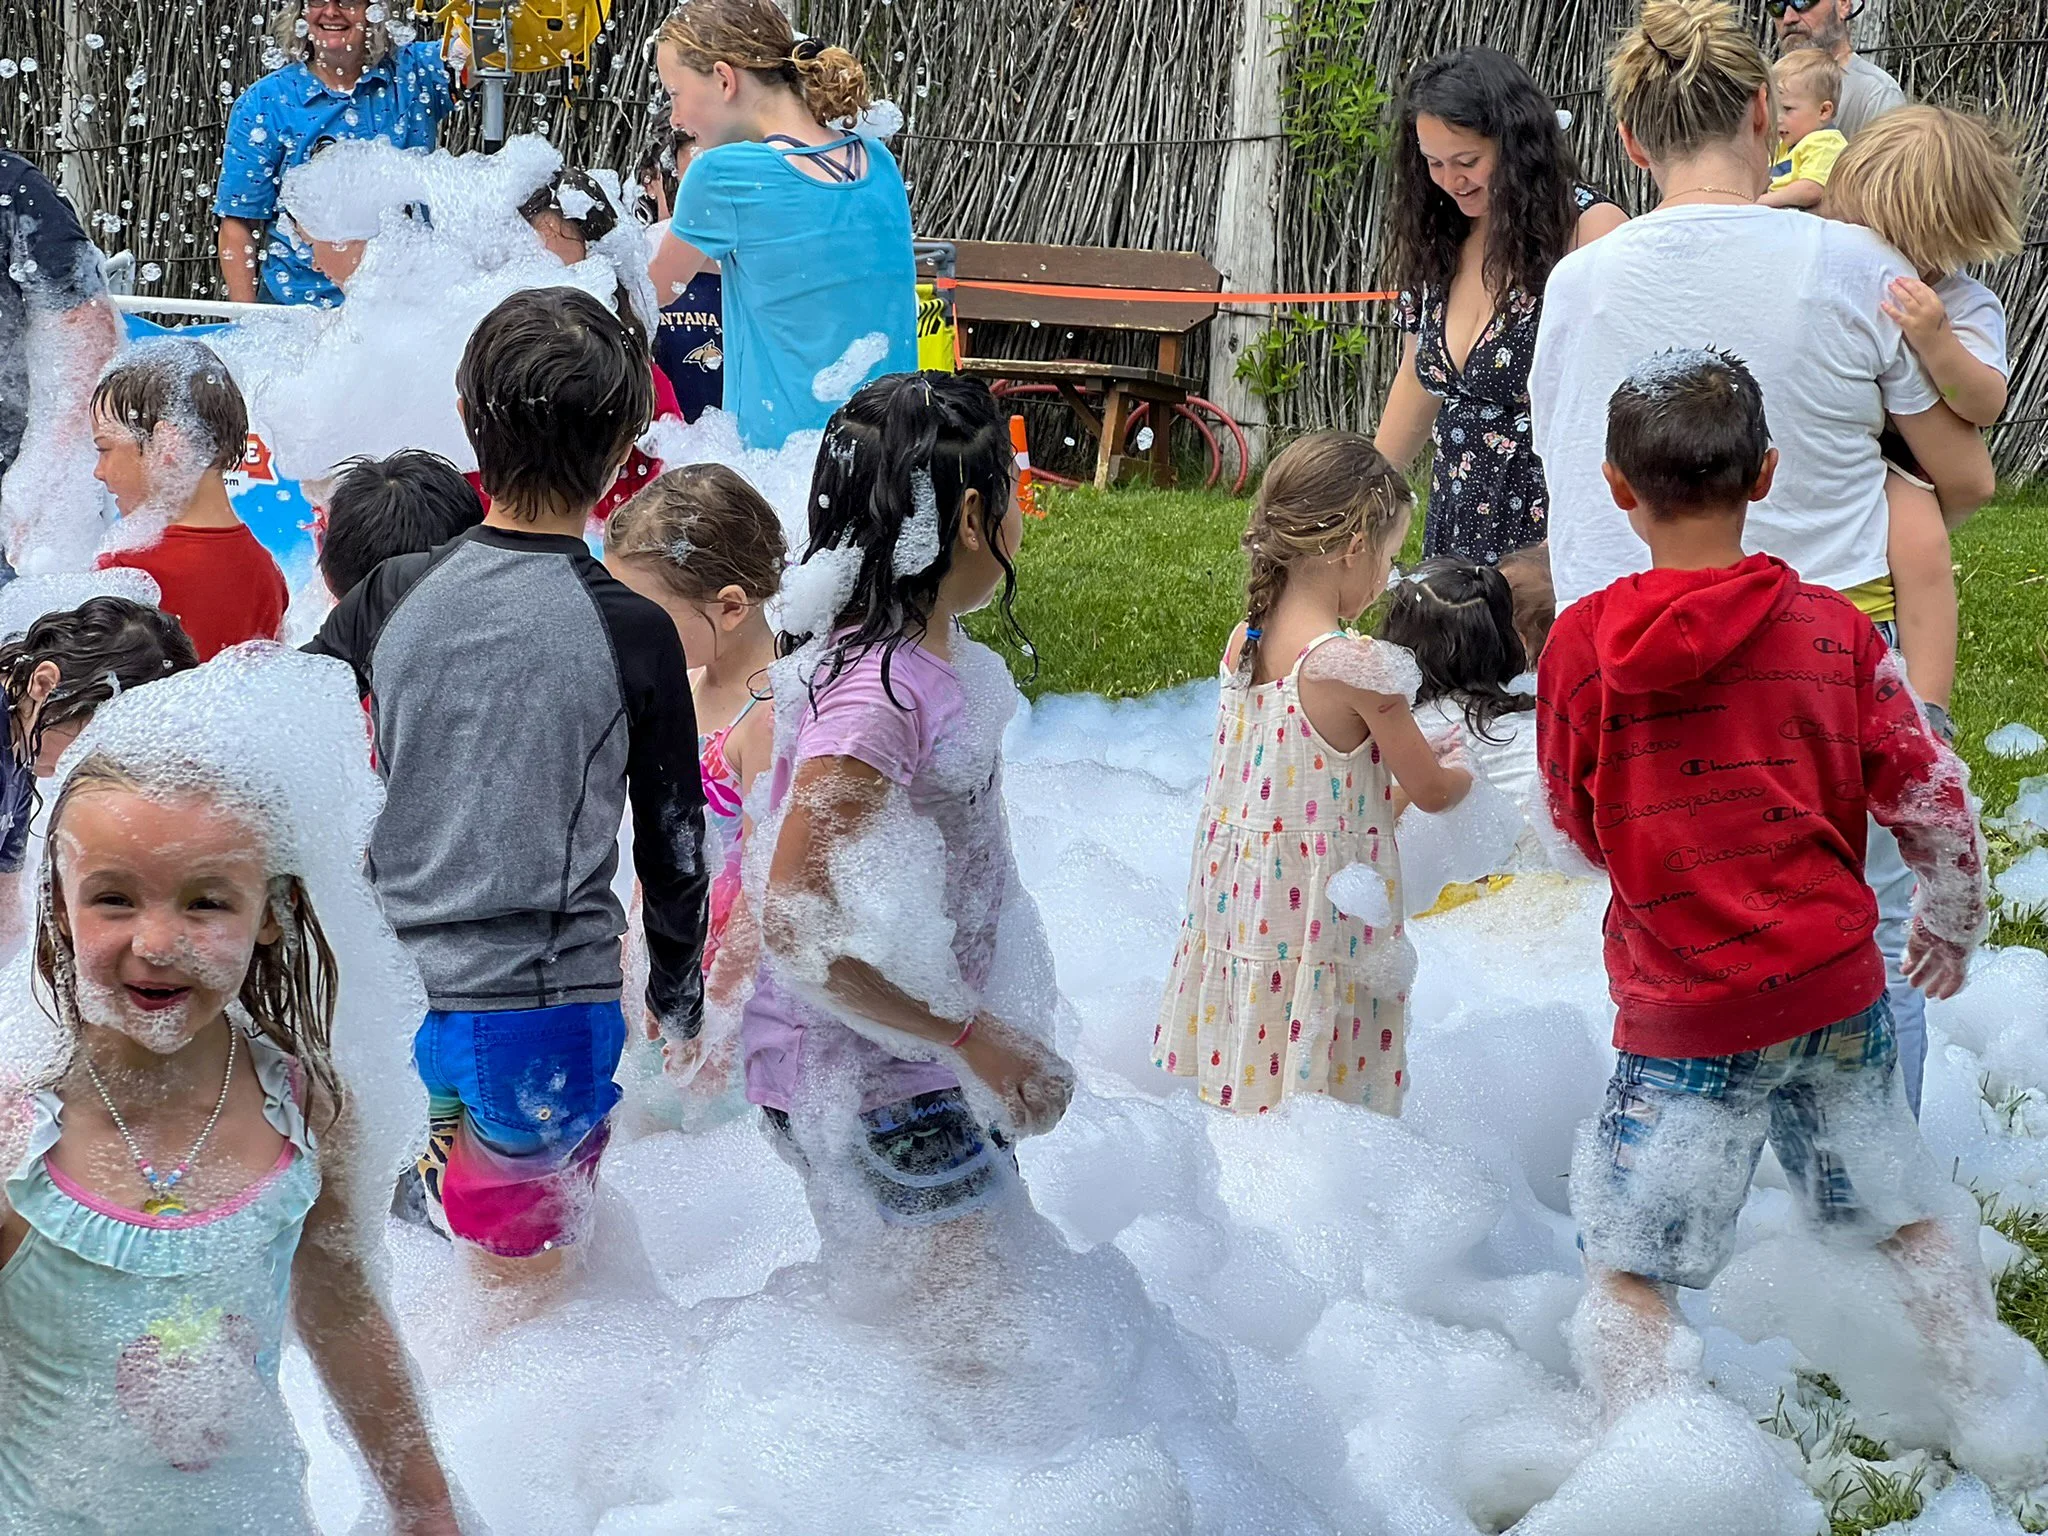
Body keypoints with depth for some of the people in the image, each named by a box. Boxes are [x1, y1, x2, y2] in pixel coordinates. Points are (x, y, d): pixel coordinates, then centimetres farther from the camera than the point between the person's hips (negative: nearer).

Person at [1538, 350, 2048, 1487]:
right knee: (1908, 1210, 23)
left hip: (1682, 1014, -3)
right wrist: (1950, 928, 18)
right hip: (1836, 987, 3)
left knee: (1628, 1264, 6)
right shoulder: (1831, 628, -6)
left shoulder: (1581, 644, -9)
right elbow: (1935, 803, -1)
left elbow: (1577, 826, 4)